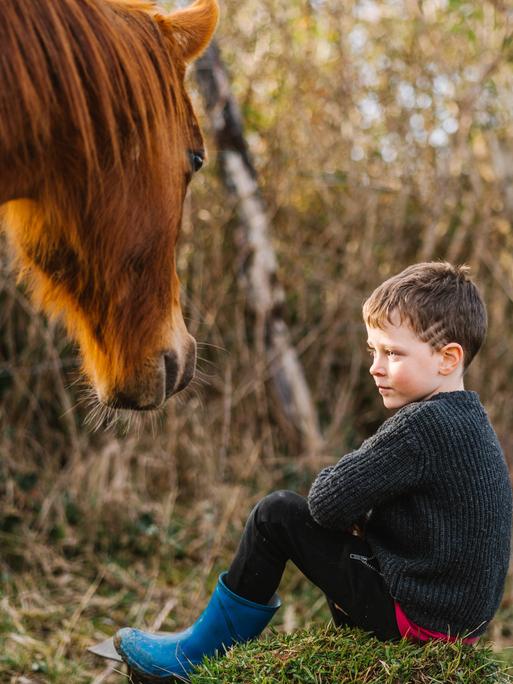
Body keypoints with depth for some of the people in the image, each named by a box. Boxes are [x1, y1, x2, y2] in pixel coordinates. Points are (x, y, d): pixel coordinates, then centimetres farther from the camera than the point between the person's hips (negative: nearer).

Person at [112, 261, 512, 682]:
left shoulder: (423, 424, -22)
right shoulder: (469, 418, 8)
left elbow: (328, 501, -20)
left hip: (418, 617, -9)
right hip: (465, 613, 9)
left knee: (278, 514, -5)